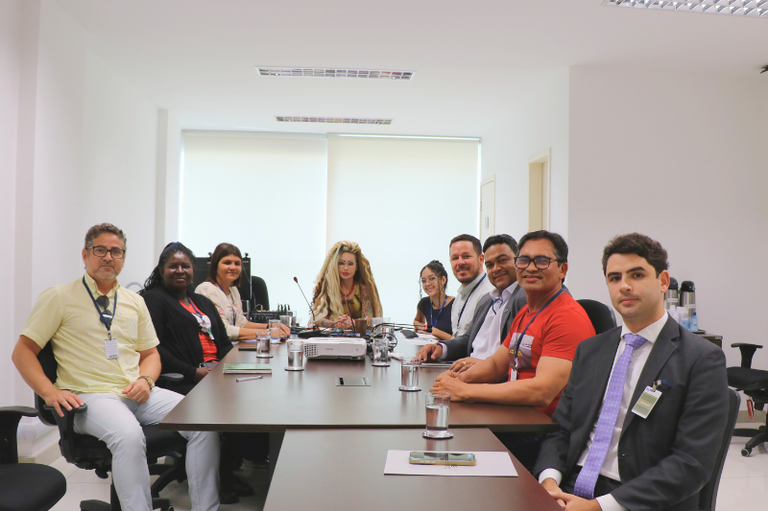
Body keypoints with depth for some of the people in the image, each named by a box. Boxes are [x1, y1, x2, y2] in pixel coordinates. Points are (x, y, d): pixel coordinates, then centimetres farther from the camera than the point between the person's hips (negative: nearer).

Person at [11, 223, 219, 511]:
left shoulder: (135, 302, 18)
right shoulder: (59, 298, 4)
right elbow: (23, 351, 2)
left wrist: (145, 380, 0)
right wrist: (50, 393, -13)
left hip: (137, 394, 5)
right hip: (90, 395, -5)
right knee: (128, 435, -38)